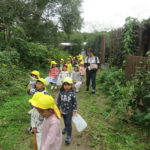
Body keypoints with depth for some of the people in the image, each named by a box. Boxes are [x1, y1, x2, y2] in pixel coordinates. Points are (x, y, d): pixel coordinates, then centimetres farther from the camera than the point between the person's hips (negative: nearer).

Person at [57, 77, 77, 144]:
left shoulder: (72, 93, -18)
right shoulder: (61, 92, -10)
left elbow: (75, 102, -10)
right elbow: (58, 101, 2)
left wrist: (74, 111, -8)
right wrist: (59, 108, 5)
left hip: (69, 111, -4)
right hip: (63, 110, 4)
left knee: (68, 123, -5)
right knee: (65, 121, 23)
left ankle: (69, 136, 6)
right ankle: (66, 128, 52)